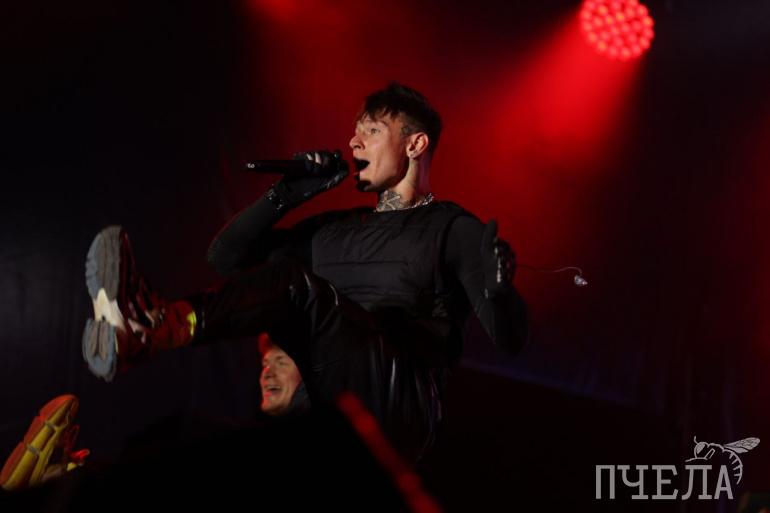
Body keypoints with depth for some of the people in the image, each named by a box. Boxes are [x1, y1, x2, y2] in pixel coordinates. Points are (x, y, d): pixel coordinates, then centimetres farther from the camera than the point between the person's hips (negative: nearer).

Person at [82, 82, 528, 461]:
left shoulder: (453, 229, 8)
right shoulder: (333, 229, 25)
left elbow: (511, 337, -2)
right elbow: (226, 257, 25)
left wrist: (497, 288, -25)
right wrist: (285, 195, 13)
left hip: (399, 413, -6)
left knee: (294, 278, -28)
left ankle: (154, 328, -46)